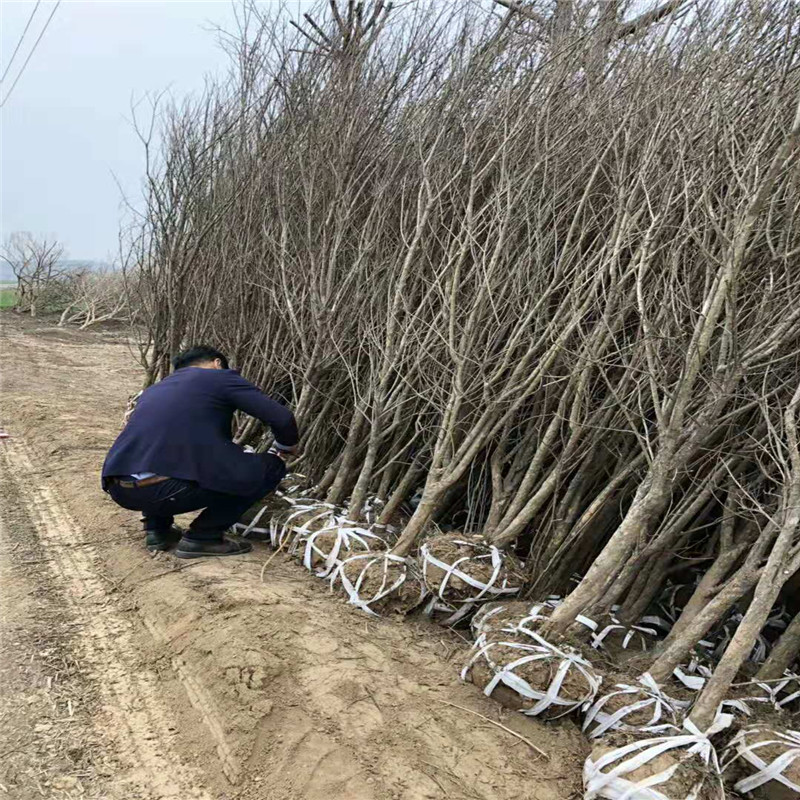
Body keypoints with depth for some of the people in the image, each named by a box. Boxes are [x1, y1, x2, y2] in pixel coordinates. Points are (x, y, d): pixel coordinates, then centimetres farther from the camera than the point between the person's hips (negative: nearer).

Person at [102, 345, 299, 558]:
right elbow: (282, 418, 3)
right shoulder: (221, 378, 10)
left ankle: (157, 528, 24)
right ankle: (202, 537, 8)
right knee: (271, 466, 9)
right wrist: (285, 448, 26)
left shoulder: (154, 389, 28)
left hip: (118, 491, 7)